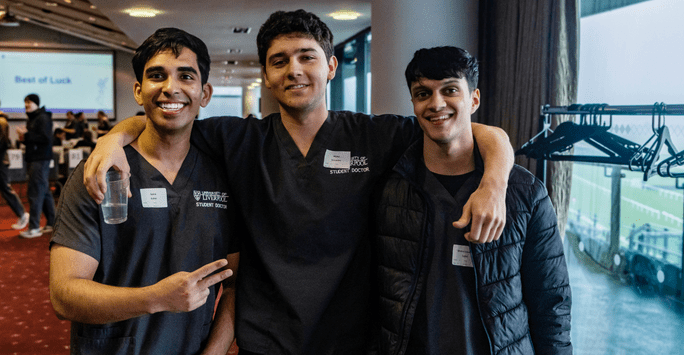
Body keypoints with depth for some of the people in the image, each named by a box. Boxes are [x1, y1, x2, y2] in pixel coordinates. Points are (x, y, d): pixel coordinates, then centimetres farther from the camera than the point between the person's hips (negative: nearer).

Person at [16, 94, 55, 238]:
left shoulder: (43, 118, -11)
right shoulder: (32, 118, 19)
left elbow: (46, 138, -21)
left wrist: (26, 134, -20)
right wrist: (24, 138, 3)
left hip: (40, 159, -10)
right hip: (33, 159, 10)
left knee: (35, 192, -10)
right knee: (44, 191, 13)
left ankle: (34, 228, -8)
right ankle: (51, 223, 19)